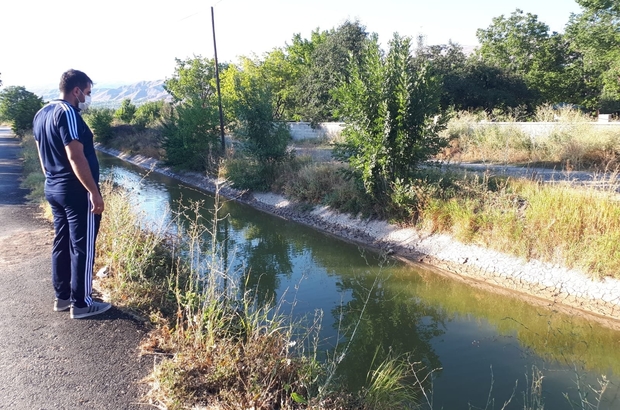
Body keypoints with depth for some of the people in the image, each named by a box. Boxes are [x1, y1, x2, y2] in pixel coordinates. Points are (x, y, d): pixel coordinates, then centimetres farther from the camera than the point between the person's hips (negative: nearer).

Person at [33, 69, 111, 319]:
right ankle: (81, 304, 7)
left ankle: (62, 297, 25)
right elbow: (76, 157, -24)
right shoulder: (68, 113, -18)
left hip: (53, 188, 10)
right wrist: (94, 192, -23)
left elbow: (42, 153, 19)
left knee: (61, 242, 16)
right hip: (76, 191, -10)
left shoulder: (41, 114, 12)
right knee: (82, 246, -1)